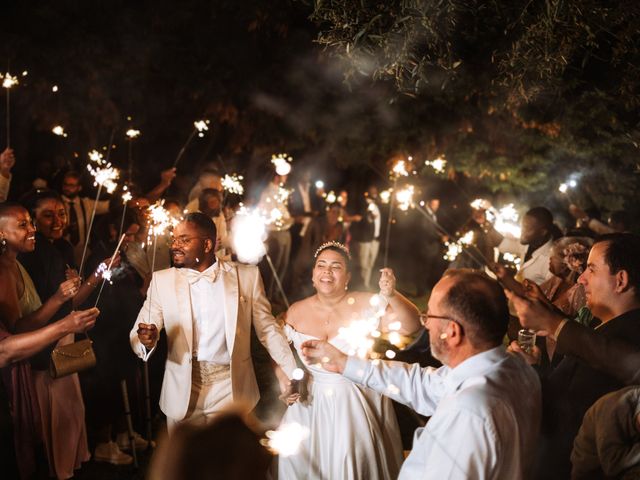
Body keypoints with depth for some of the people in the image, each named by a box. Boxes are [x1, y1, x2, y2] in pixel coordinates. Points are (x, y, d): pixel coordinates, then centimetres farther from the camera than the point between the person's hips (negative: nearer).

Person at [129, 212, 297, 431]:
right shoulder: (163, 280, 2)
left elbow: (268, 329, 4)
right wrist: (146, 340, -24)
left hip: (231, 389, -1)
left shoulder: (247, 276, -1)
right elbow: (138, 333, -1)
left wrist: (294, 373, -4)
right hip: (182, 394, 1)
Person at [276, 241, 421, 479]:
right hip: (310, 405, 3)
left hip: (357, 404, -3)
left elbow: (411, 325, -23)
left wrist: (392, 296, -40)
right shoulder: (296, 311, -1)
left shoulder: (365, 305, -12)